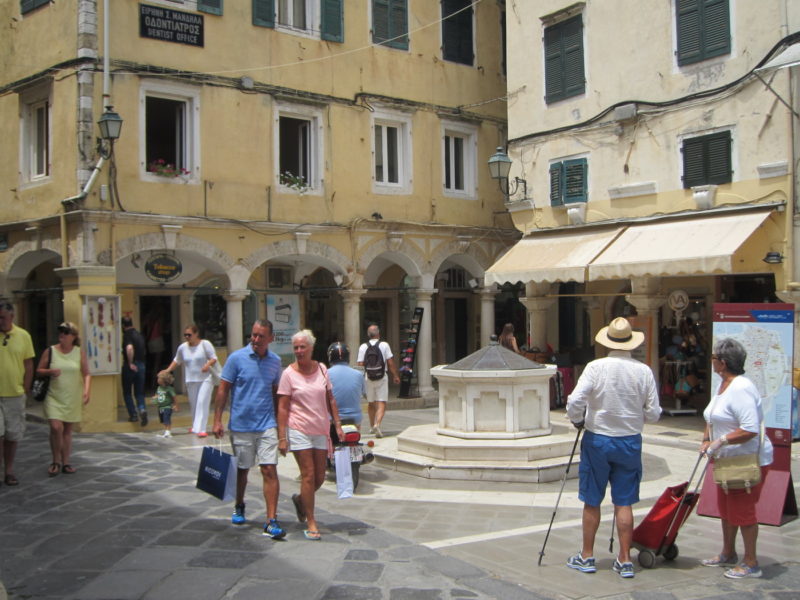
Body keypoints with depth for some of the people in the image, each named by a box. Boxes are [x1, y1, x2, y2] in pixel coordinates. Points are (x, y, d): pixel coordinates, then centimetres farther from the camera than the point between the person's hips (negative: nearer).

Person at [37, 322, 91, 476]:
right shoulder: (50, 351, -1)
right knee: (56, 427, -15)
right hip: (54, 397, -1)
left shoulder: (80, 353, 0)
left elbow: (86, 374, 2)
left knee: (68, 430, 8)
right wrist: (50, 372, -15)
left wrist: (86, 390, -13)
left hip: (72, 398, 1)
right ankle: (56, 461, 3)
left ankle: (65, 463, 18)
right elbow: (38, 371, 5)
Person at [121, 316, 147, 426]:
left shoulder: (127, 335, -11)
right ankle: (142, 409, -14)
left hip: (131, 366, -6)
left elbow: (129, 348, -29)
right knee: (139, 392, 9)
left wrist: (130, 363, -21)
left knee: (127, 392, 8)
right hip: (141, 365, 6)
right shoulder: (139, 335, 13)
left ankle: (133, 415, 6)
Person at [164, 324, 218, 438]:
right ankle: (195, 426, 29)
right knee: (193, 404, 11)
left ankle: (200, 429, -17)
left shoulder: (205, 344, -6)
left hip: (205, 379, -5)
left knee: (202, 403, -14)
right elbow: (177, 360, 20)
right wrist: (168, 370, 10)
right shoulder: (182, 347, 7)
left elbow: (214, 358, -7)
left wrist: (208, 364, -26)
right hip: (191, 380, 5)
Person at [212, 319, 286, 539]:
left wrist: (280, 421, 13)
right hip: (240, 425, -1)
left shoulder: (275, 361, 4)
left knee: (270, 470, -8)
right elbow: (223, 389, -3)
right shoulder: (237, 358, -6)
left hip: (267, 425, 1)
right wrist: (217, 420, -7)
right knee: (242, 470, 13)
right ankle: (239, 508, 38)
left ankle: (271, 521, -6)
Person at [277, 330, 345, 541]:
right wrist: (282, 437, -13)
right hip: (299, 430, -4)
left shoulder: (321, 369, 4)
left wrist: (337, 424, 7)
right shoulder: (289, 374, -7)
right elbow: (282, 408, -8)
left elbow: (330, 399, 12)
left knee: (320, 478, 8)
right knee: (308, 475, -6)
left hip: (320, 430, 4)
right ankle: (311, 523, 5)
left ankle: (300, 500, 38)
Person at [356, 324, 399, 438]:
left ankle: (372, 426, 29)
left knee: (371, 403, 16)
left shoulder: (363, 347, 0)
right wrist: (395, 376, 5)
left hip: (368, 378, 2)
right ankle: (377, 424, -22)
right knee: (381, 403, -2)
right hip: (382, 377, -2)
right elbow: (390, 363, -3)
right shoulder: (384, 345, -3)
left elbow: (360, 364, -1)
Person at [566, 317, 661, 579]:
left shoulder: (595, 367, -12)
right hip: (630, 442, 2)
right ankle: (624, 560, 14)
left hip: (597, 440, -2)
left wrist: (577, 420, 3)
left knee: (592, 501, 10)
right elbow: (653, 414, -3)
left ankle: (586, 556, 20)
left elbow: (574, 402, -17)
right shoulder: (644, 371, -6)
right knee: (624, 502, 9)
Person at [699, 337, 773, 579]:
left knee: (742, 509, -3)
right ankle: (728, 554, 34)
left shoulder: (741, 389, -24)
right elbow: (713, 418, 20)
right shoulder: (723, 384, 8)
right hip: (728, 459, 10)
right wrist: (707, 440, 6)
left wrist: (721, 440, -28)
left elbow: (750, 429, -31)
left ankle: (750, 563, 10)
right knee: (725, 506, 18)